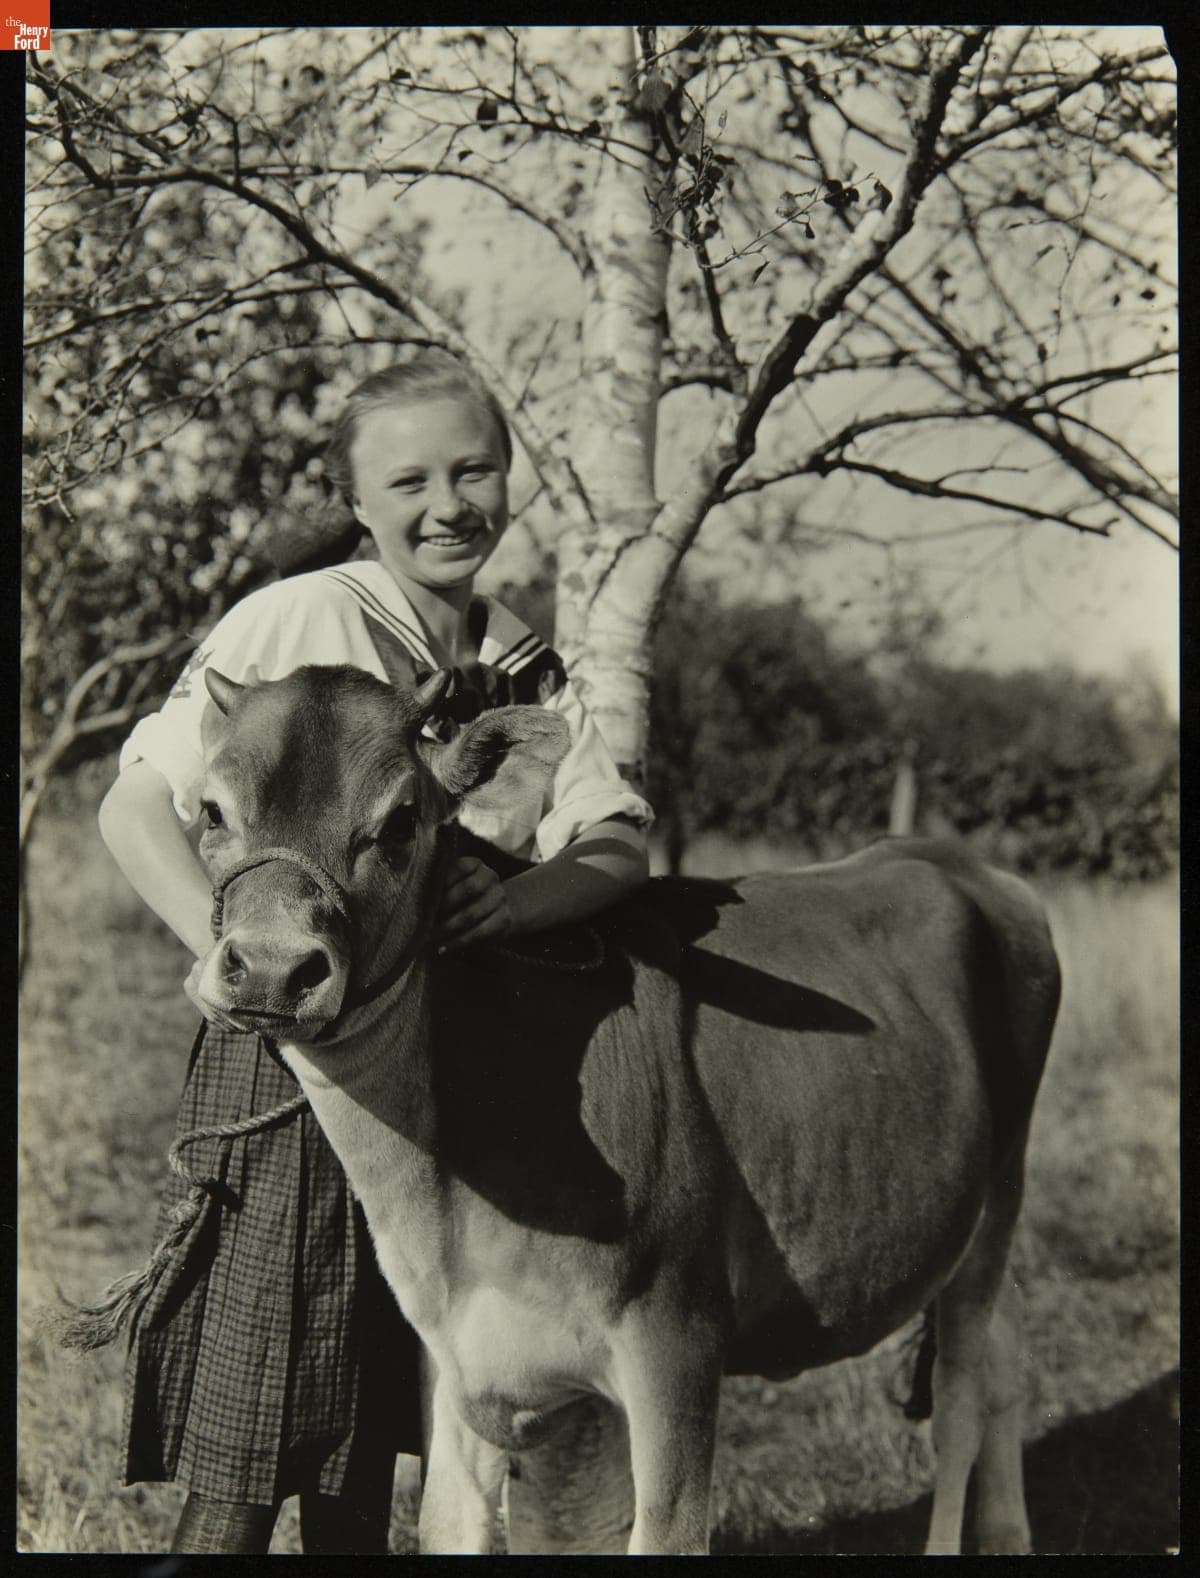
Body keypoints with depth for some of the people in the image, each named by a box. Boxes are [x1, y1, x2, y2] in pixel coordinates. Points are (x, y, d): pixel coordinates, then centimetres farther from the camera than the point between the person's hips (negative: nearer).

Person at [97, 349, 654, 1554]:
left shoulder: (528, 673, 10)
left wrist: (513, 902, -24)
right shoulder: (296, 622, -8)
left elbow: (617, 841, -3)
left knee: (372, 1450, 13)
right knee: (242, 1471, -6)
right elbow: (136, 808, -9)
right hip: (290, 1059, -6)